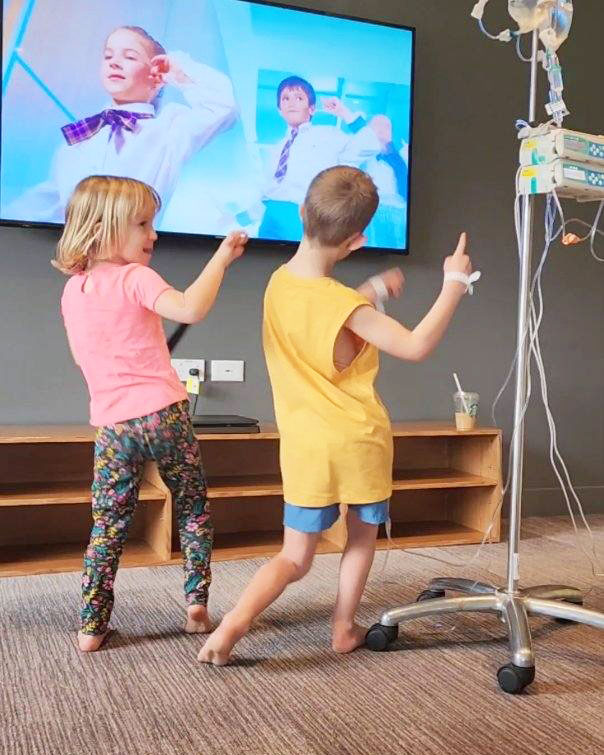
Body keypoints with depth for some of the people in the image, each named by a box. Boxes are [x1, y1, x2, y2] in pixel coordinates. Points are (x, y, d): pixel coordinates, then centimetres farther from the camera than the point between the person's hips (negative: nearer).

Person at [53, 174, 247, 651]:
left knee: (109, 527, 11)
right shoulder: (135, 278, -9)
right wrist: (221, 259, -17)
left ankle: (92, 627, 13)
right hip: (162, 414, -4)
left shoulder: (72, 291, 11)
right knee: (193, 509, 14)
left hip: (112, 425, 5)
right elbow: (192, 309, -27)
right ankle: (198, 605, 15)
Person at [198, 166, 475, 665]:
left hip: (305, 447, 4)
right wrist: (454, 283, -13)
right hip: (358, 441, -4)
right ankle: (344, 628, 28)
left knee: (295, 558, 12)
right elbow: (416, 347, -21)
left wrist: (374, 289, 24)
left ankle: (235, 620, -9)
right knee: (363, 535, 23)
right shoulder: (345, 305, -19)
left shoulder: (279, 283, 1)